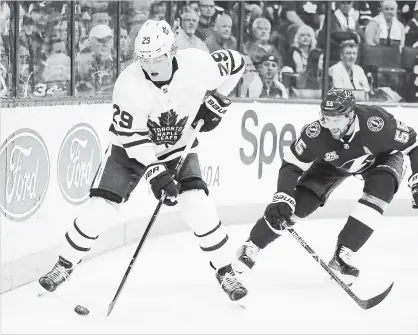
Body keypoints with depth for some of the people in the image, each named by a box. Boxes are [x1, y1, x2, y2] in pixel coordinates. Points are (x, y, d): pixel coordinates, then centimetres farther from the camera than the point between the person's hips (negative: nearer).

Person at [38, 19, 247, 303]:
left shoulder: (198, 65, -25)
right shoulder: (130, 85, -30)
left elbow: (236, 62, -6)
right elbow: (131, 136, -25)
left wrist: (215, 102, -8)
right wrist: (155, 172, -31)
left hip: (178, 148, 1)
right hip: (132, 149, -1)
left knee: (198, 207, -16)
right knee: (99, 210, -9)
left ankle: (226, 272, 1)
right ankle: (64, 265, 13)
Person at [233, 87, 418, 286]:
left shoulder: (377, 123, -41)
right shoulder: (315, 133, -35)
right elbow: (292, 164, -23)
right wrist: (282, 197, -37)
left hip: (381, 156, -1)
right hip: (335, 162, 1)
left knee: (381, 187, -31)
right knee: (300, 200, -12)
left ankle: (342, 256, -21)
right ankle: (250, 247, 6)